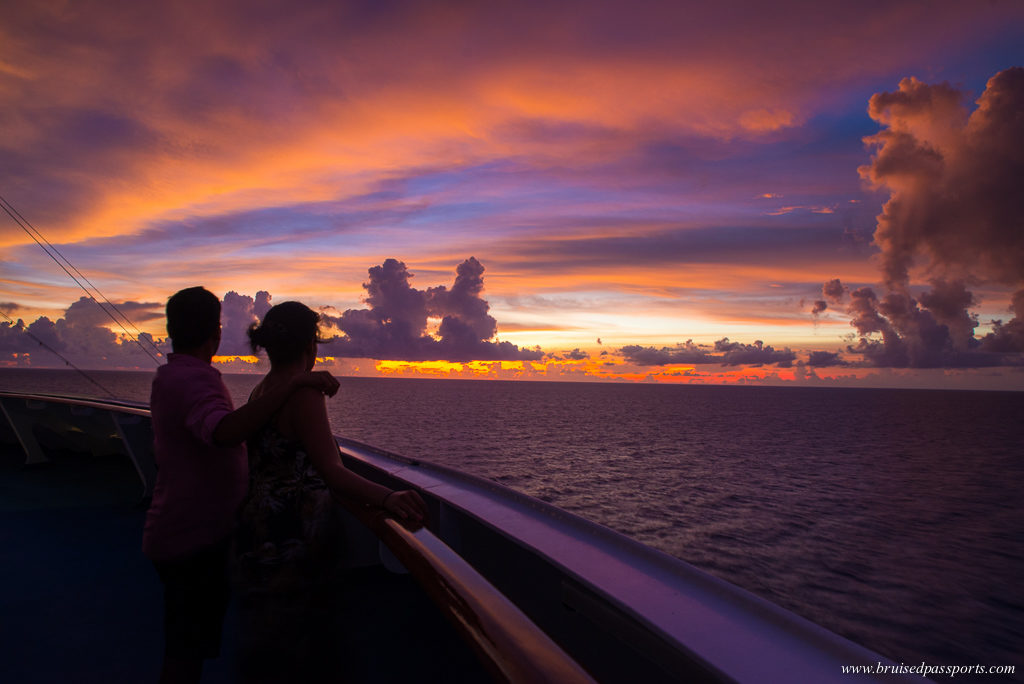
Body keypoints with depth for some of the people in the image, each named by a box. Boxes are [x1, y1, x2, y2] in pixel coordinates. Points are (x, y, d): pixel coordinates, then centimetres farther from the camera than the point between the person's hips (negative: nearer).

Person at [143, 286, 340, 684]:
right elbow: (227, 431, -45)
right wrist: (295, 383, -45)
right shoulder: (195, 379, -24)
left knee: (186, 646, 23)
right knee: (187, 652, 4)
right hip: (196, 540, -10)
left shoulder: (169, 376, 10)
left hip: (181, 533, 10)